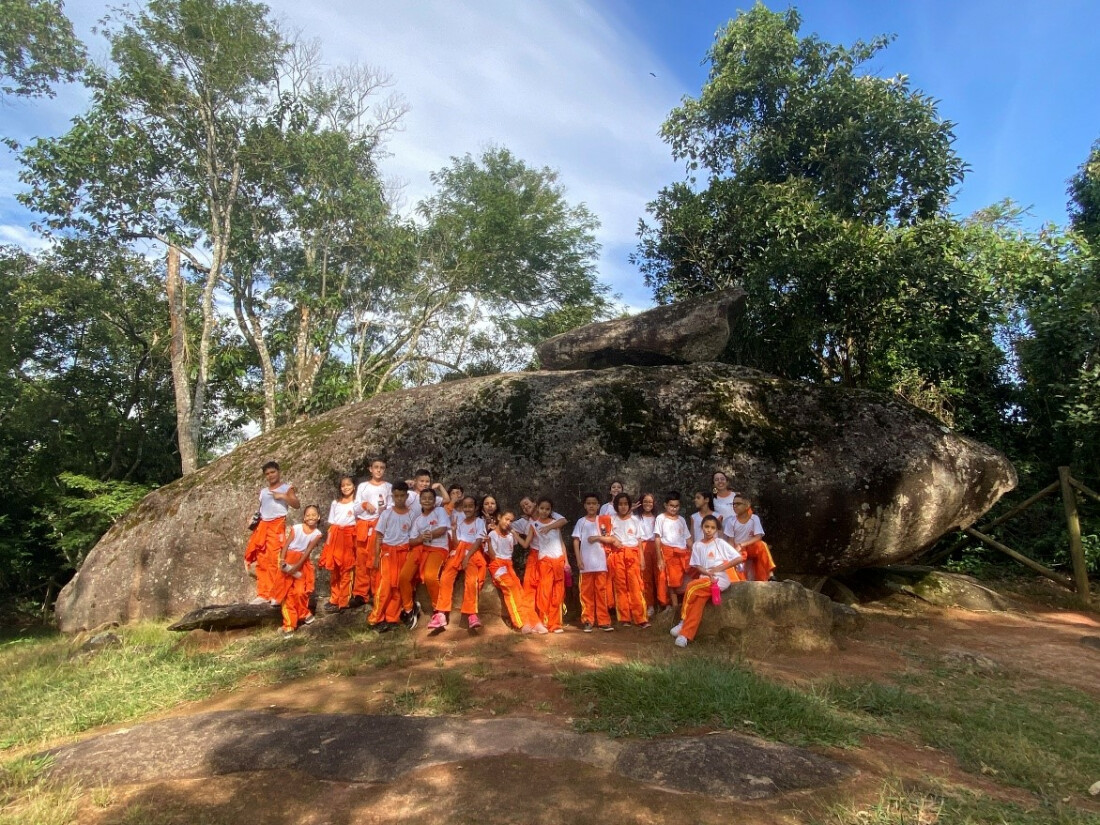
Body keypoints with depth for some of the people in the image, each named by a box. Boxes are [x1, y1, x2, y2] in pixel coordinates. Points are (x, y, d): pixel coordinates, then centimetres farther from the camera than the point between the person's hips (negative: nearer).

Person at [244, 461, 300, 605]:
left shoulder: (287, 487, 3)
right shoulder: (263, 491, 20)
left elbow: (297, 504, -6)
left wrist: (283, 496, -14)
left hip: (277, 525, -6)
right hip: (262, 526, 6)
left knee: (275, 559, -10)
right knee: (262, 560, 4)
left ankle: (276, 595, -8)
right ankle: (263, 594, 9)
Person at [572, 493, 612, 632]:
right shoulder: (581, 521, 5)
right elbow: (576, 541, 1)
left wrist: (598, 538, -8)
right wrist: (578, 559, -7)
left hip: (601, 561, 1)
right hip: (586, 562, 0)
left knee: (601, 591, 2)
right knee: (587, 592, 3)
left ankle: (603, 621, 8)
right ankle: (587, 621, 9)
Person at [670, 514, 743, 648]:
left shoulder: (720, 543, -1)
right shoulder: (697, 545, 9)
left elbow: (739, 558, -5)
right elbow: (696, 566, 5)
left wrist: (719, 568, -11)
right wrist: (708, 574, -15)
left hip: (721, 579, -3)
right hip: (705, 579, 3)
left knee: (692, 587, -24)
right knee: (699, 599, -23)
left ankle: (683, 621, -10)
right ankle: (686, 634, -24)